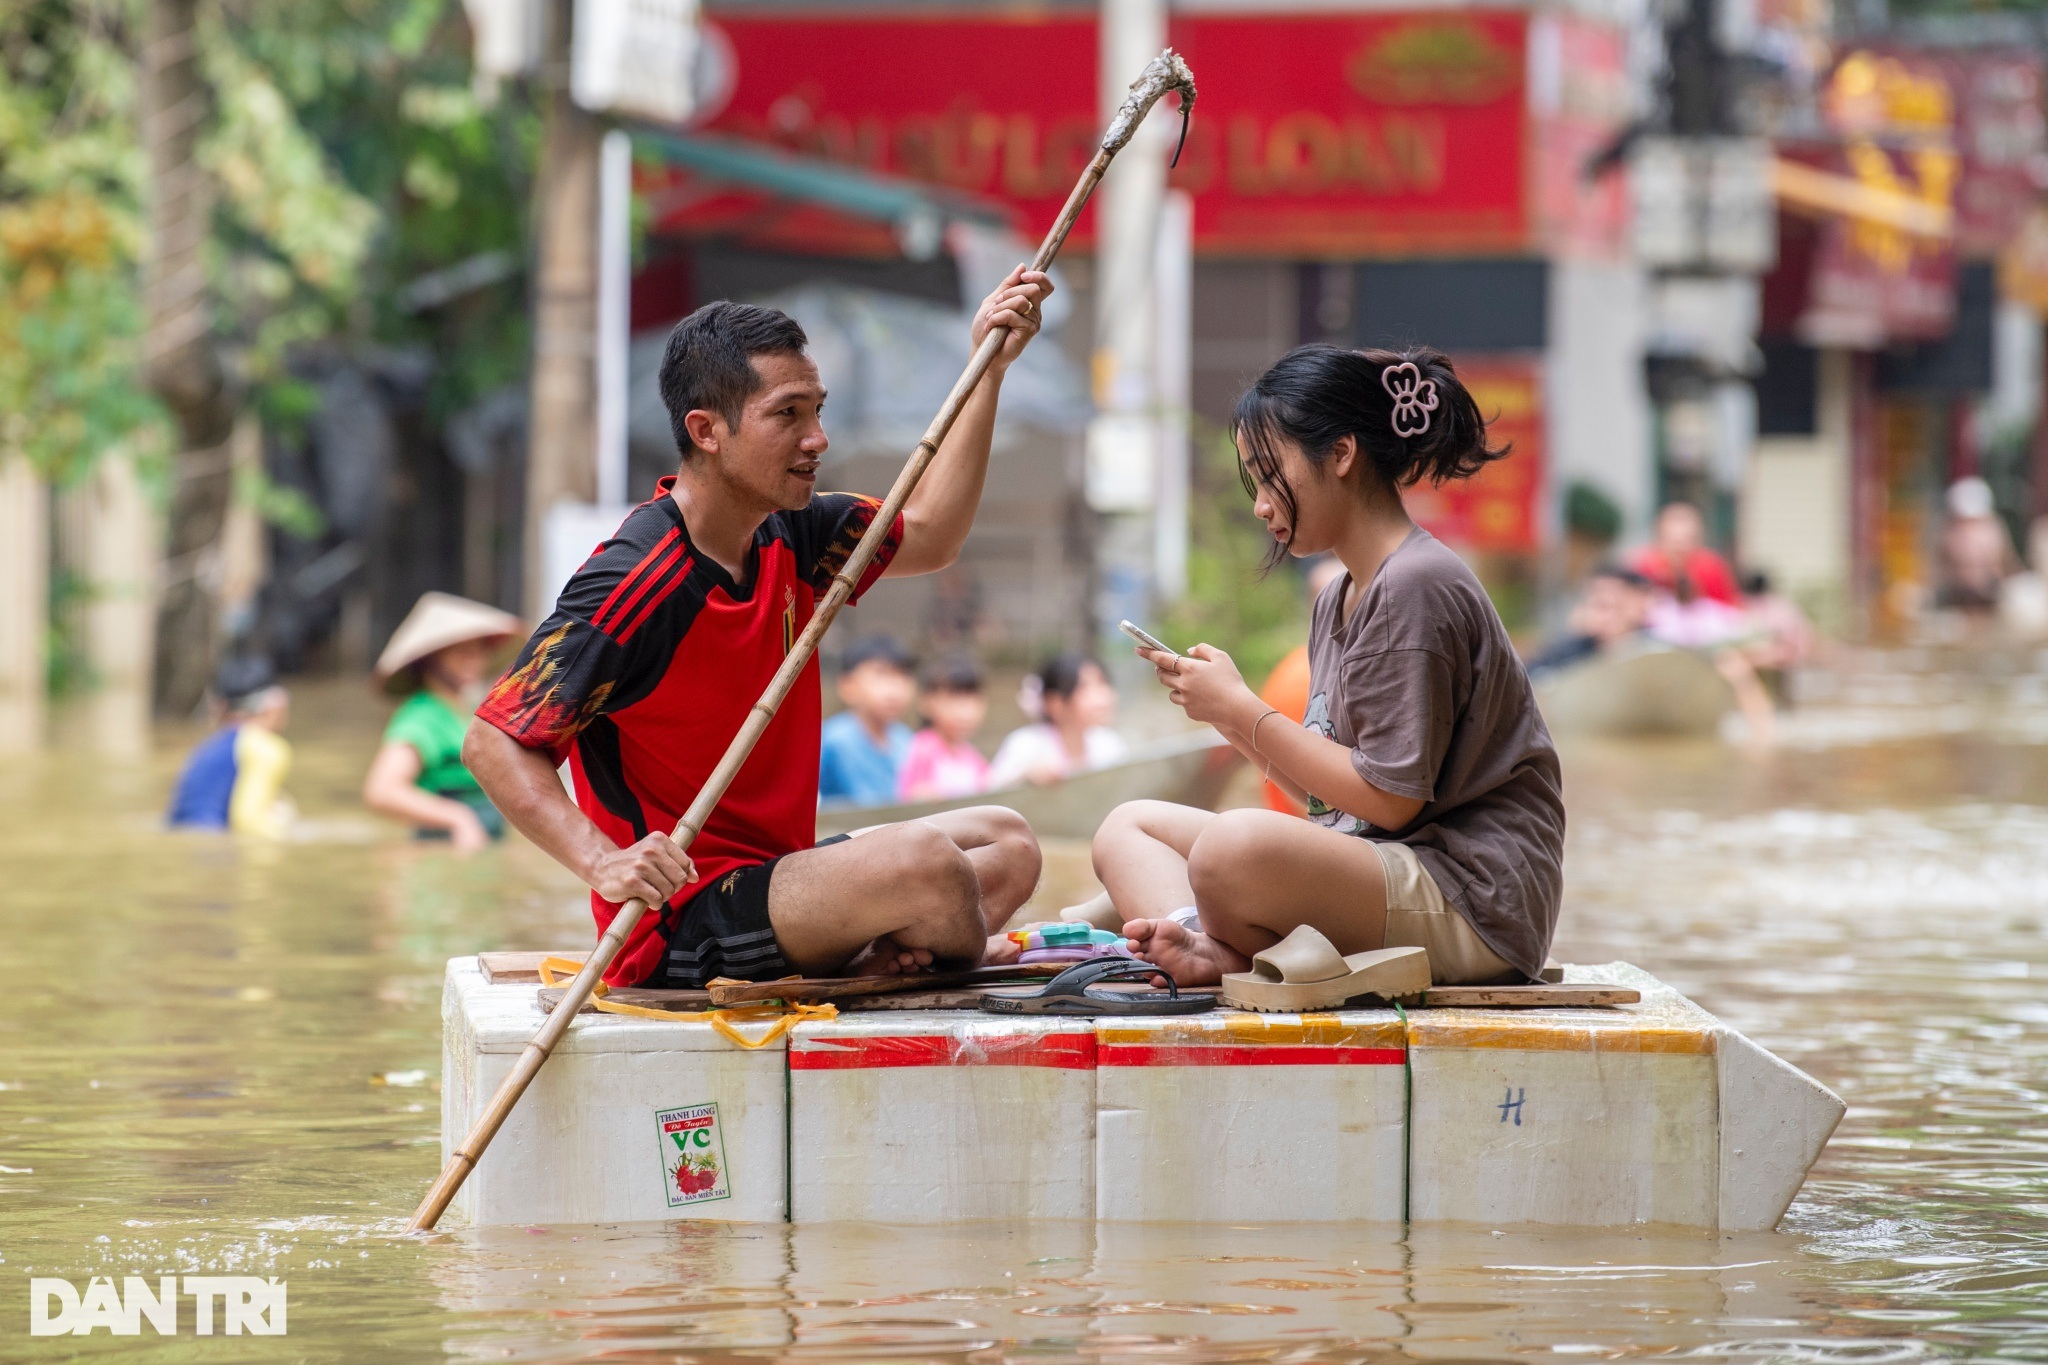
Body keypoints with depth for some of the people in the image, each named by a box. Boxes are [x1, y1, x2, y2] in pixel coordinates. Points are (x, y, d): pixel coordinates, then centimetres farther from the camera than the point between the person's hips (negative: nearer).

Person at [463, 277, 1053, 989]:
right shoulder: (635, 584, -20)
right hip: (679, 923, -10)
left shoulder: (785, 536, 6)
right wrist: (603, 862, -35)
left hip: (774, 873, 10)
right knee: (920, 857, -28)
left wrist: (988, 369, 15)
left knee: (1007, 845, 16)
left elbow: (926, 537, 22)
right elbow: (492, 742, -20)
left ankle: (860, 959, -10)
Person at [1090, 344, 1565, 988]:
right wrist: (1231, 716, 2)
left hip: (1470, 898, -11)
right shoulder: (1338, 601, 18)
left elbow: (1390, 800, -16)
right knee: (1128, 826, 11)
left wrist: (1245, 711, -10)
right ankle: (1204, 950, -19)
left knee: (1235, 846, -37)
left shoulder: (1416, 588, -13)